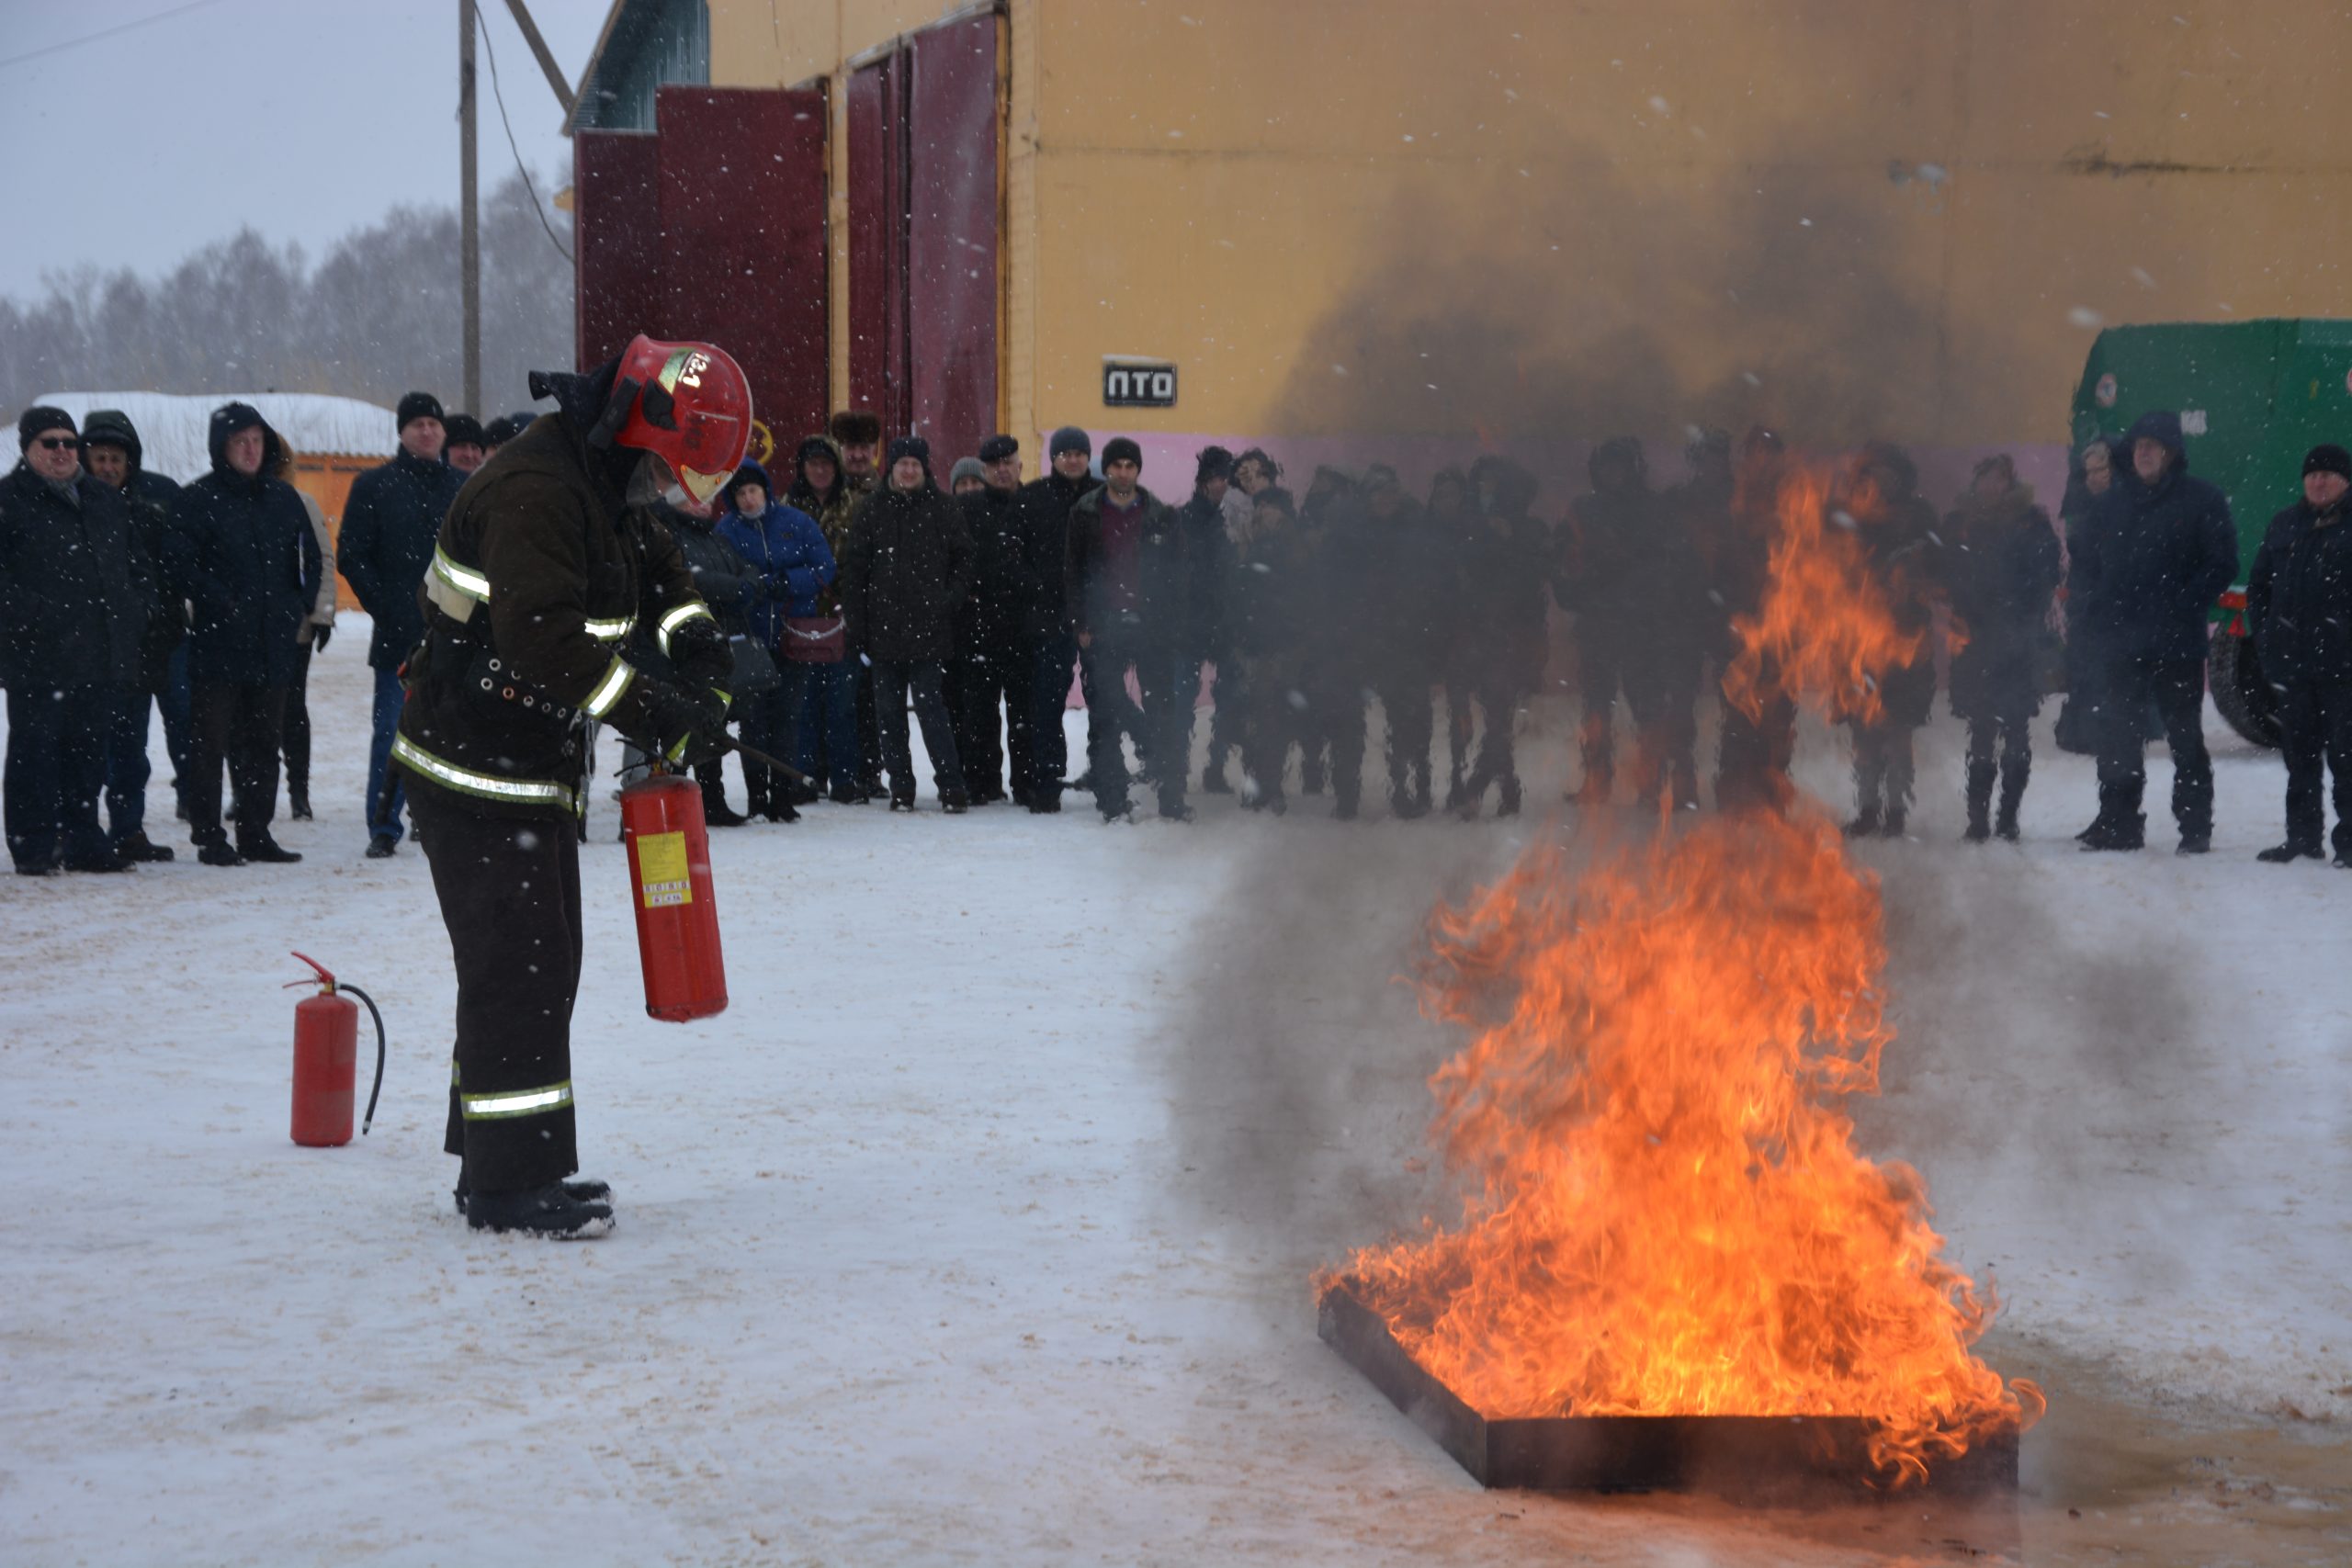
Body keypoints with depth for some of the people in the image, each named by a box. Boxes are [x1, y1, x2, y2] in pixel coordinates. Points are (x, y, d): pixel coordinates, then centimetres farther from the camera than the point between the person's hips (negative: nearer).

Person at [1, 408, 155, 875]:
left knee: (88, 751, 11)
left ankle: (84, 842, 19)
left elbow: (139, 564, 23)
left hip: (103, 659, 5)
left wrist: (133, 615, 9)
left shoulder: (106, 500, 17)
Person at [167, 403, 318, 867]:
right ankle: (209, 837, 2)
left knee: (264, 741, 10)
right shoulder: (199, 499, -4)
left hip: (274, 643, 5)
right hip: (218, 641, -5)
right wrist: (223, 604, -13)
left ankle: (256, 833, 18)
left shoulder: (283, 497, 11)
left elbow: (310, 558, 20)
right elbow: (183, 566, -10)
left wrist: (300, 607, 9)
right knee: (213, 742, -3)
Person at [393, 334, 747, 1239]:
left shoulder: (606, 487, 10)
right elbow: (544, 641, -32)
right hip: (478, 768, -11)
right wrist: (655, 716, -29)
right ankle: (513, 1183, -4)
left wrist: (698, 650, 8)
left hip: (538, 768, 11)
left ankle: (499, 1170, 24)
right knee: (517, 966, -9)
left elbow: (656, 567, 27)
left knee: (545, 965, 15)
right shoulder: (534, 491, -23)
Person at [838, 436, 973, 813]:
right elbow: (853, 570, 7)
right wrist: (857, 626, 1)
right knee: (889, 713, 5)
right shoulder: (872, 510, 7)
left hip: (928, 630, -2)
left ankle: (951, 786, -4)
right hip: (884, 629, 2)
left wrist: (950, 599, -3)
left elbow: (963, 559, 11)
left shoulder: (941, 509, 5)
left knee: (931, 708, -7)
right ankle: (901, 787, 13)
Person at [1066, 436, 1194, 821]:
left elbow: (1179, 574, 8)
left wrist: (1178, 626, -1)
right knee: (1105, 717, -1)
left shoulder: (1161, 516, 7)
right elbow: (1075, 573, 6)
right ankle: (1112, 801, 2)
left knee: (1164, 713, -1)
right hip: (1103, 630, 0)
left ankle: (1172, 799, 4)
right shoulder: (1085, 515, 7)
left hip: (1154, 628, 0)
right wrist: (1082, 624, -2)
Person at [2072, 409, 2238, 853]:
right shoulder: (2114, 501, 12)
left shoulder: (2202, 500, -2)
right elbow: (2087, 562, 19)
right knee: (2118, 733, 6)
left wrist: (2183, 609, -13)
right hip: (2120, 643, 4)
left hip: (2176, 645, -4)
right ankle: (2117, 821, 12)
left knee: (2185, 734, 1)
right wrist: (2098, 609, 4)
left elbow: (2222, 564, -5)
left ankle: (2195, 826, 6)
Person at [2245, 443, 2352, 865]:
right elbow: (2258, 586, 18)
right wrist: (2263, 640, 8)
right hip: (2293, 661, 5)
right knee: (2299, 751, 11)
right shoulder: (2284, 525, 14)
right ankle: (2302, 834, 19)